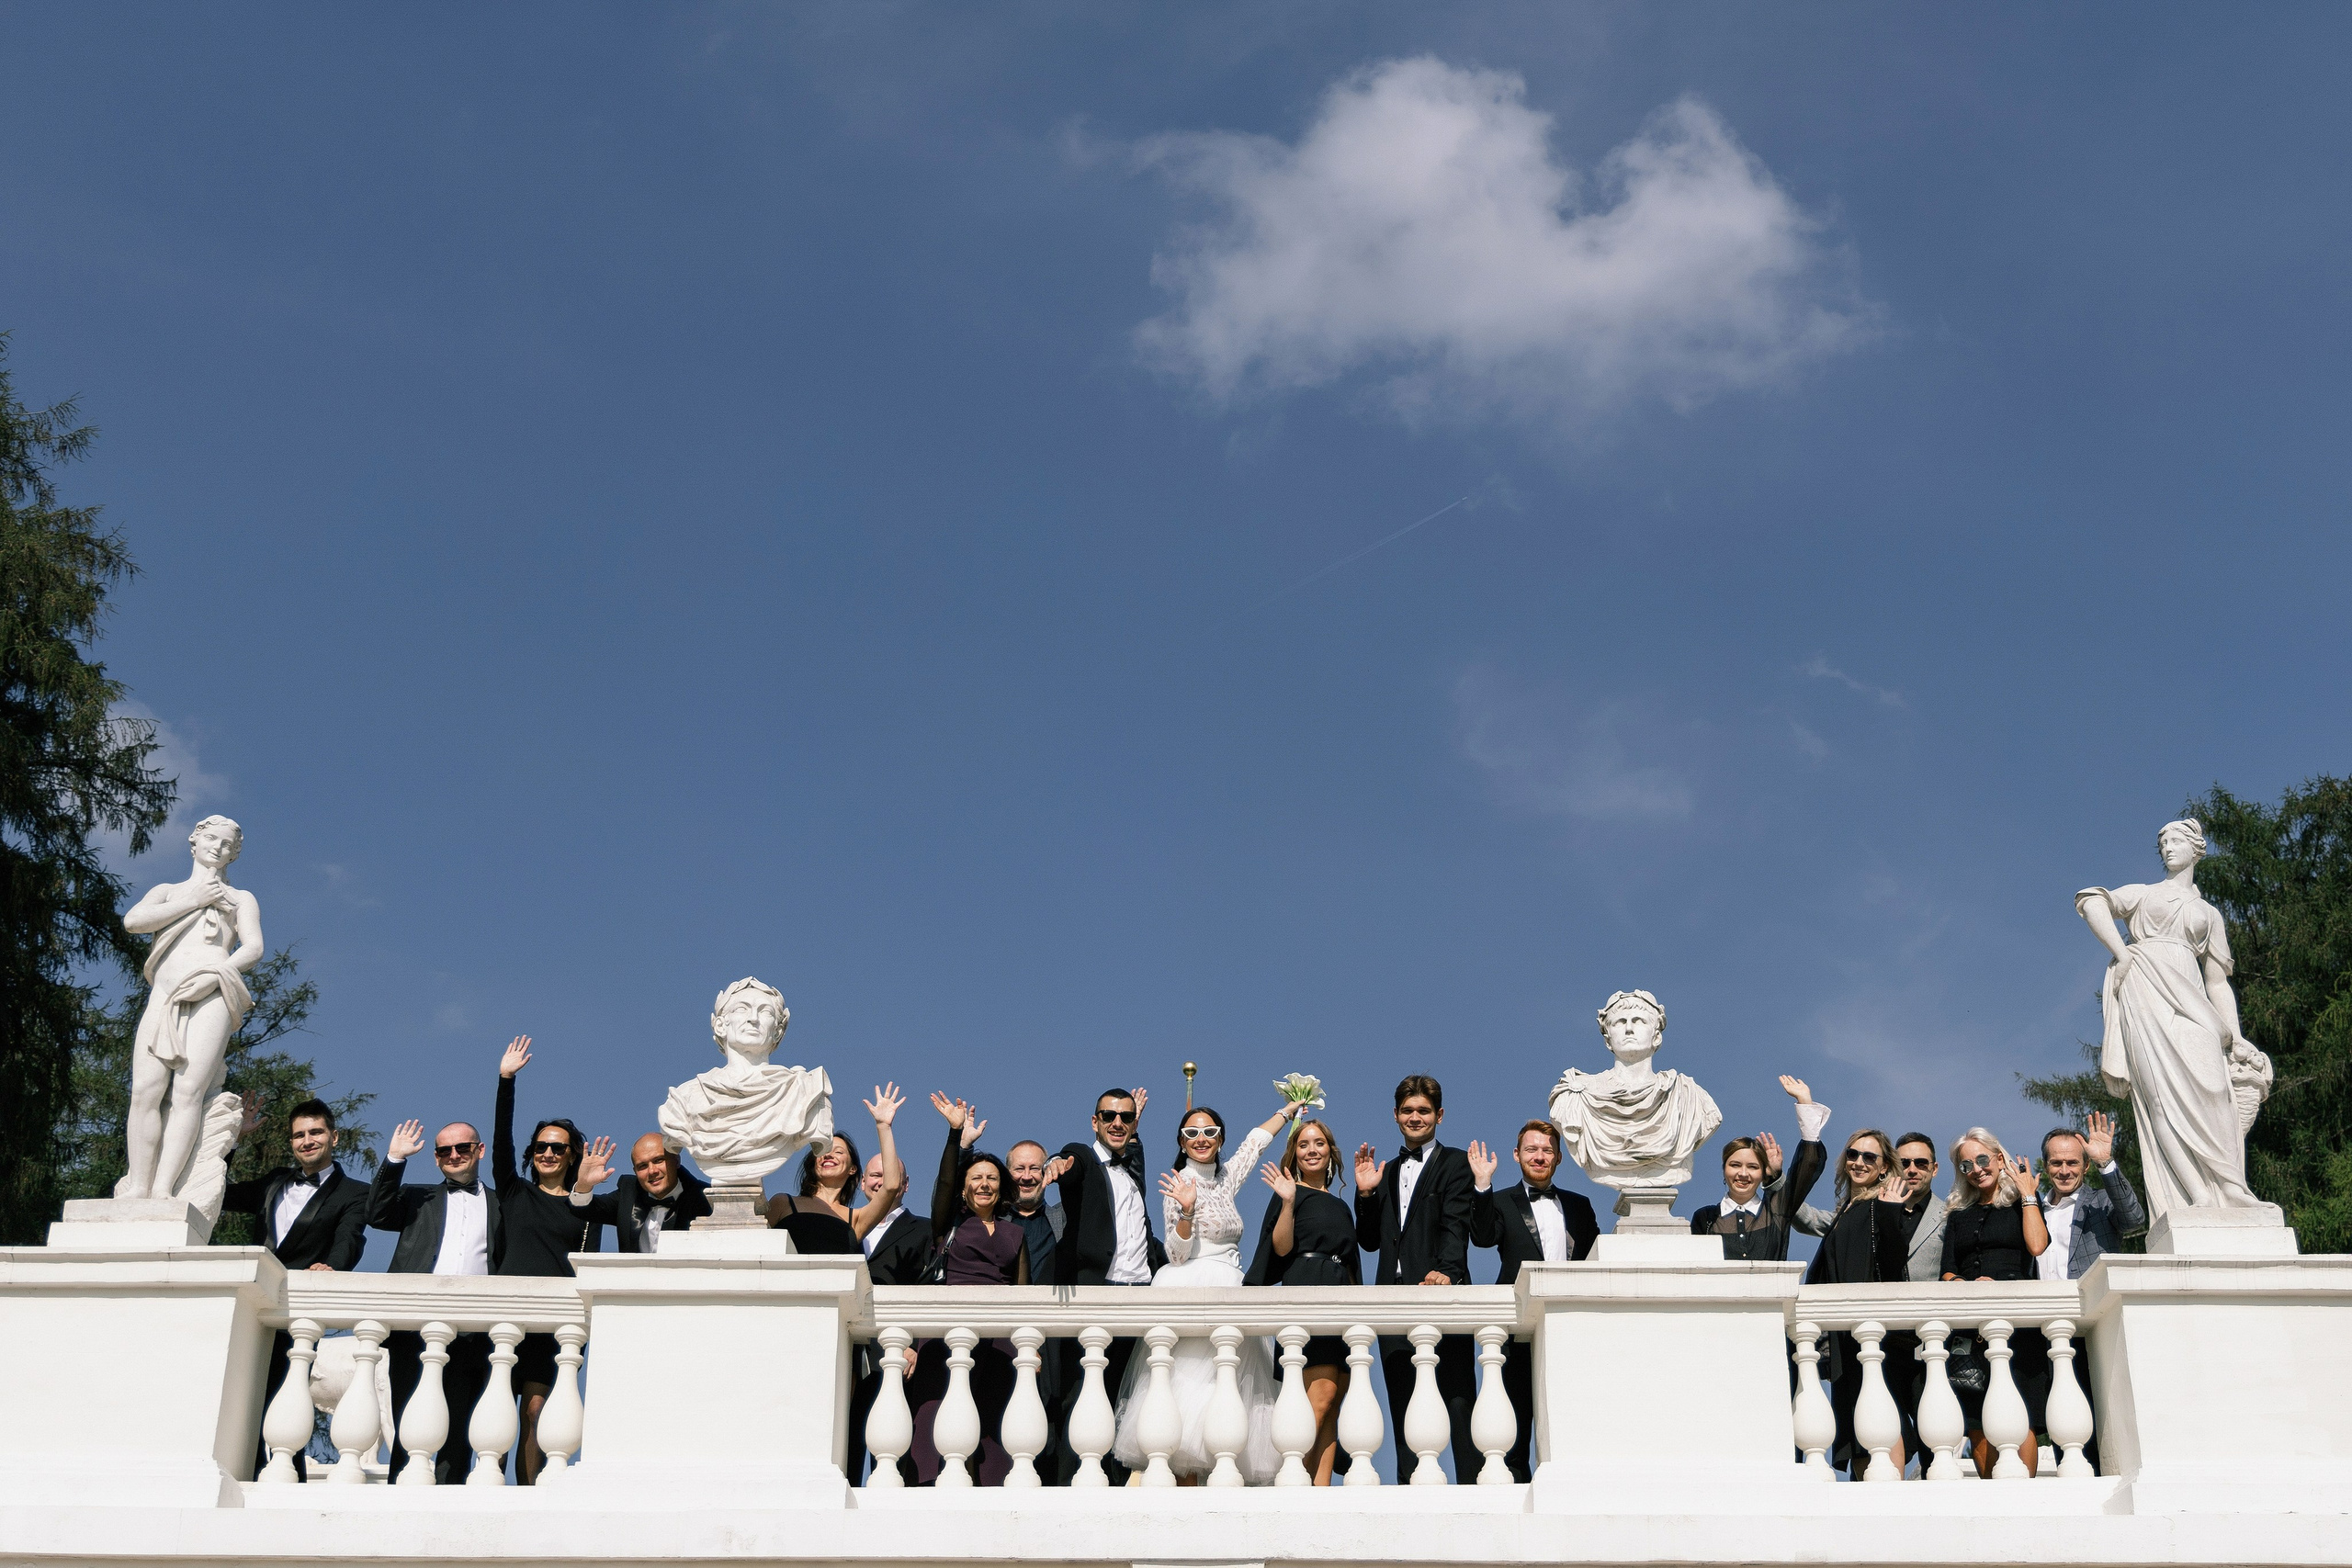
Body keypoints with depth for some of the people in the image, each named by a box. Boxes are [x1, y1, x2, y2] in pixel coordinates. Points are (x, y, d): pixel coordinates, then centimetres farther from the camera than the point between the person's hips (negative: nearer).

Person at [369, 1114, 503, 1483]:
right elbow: (377, 1216, 3)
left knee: (457, 1434, -1)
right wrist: (394, 1159, -2)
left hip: (472, 1338, 0)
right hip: (415, 1332, 0)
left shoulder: (501, 1205, 16)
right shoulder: (418, 1198, 20)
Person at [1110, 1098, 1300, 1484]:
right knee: (1192, 1389, -15)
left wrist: (1288, 1109, 43)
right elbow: (1177, 1255, -9)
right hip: (1192, 1295, -7)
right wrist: (1186, 1210, -24)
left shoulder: (1225, 1179, 15)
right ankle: (1186, 1484, -18)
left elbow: (1255, 1139, 32)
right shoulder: (1180, 1184, -3)